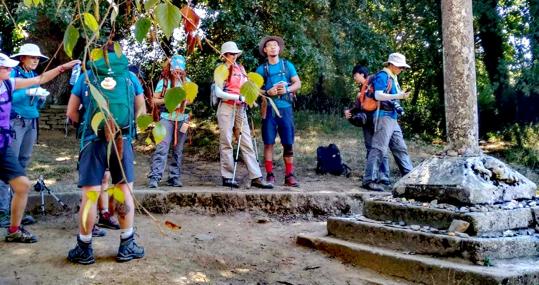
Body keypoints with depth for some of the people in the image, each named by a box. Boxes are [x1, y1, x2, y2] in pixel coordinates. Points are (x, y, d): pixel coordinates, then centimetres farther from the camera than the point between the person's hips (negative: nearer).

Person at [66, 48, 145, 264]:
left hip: (93, 140, 0)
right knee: (125, 191, 9)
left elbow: (71, 113, 8)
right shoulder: (130, 77, 10)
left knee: (90, 194, 3)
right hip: (122, 140, 1)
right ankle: (127, 246, 15)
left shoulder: (86, 77, 8)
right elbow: (141, 110, 13)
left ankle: (84, 249, 13)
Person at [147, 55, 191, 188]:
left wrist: (186, 101, -3)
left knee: (178, 150, 7)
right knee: (162, 147, -15)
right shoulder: (164, 81, 2)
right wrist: (166, 100, -16)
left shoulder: (187, 81, 12)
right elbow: (154, 101, 2)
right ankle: (154, 177, -16)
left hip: (182, 119, 4)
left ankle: (174, 177, 15)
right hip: (167, 118, -4)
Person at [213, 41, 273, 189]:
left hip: (241, 108, 5)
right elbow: (218, 92, -8)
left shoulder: (241, 69, 16)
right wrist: (237, 97, -17)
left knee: (247, 143, 0)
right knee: (226, 143, -1)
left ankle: (256, 177, -3)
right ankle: (227, 177, 5)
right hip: (226, 108, -5)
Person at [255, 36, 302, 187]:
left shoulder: (288, 65, 11)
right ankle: (270, 175, 3)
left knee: (288, 143, -1)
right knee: (268, 142, -2)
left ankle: (289, 175, 4)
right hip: (269, 109, 0)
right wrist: (268, 92, -14)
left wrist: (287, 89, -13)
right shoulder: (261, 69, 9)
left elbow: (298, 83, 6)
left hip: (285, 108, 1)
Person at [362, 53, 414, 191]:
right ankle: (369, 180, -12)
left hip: (393, 118, 10)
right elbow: (378, 95, -19)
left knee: (400, 148, 12)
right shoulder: (382, 76, -7)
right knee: (379, 148, -13)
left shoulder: (393, 78, 20)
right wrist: (398, 96, -24)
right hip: (384, 116, -10)